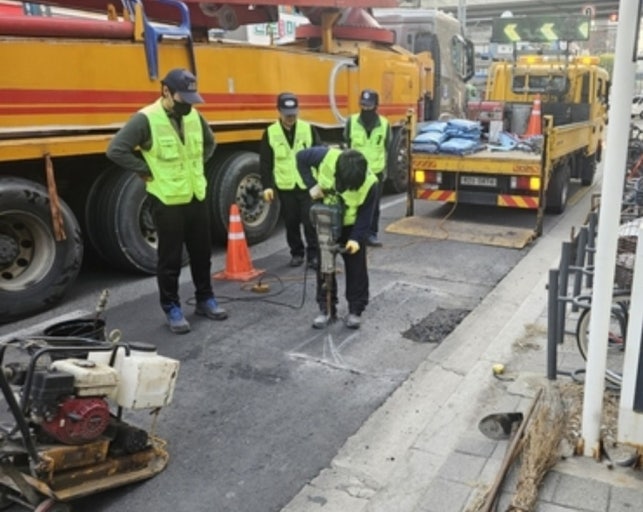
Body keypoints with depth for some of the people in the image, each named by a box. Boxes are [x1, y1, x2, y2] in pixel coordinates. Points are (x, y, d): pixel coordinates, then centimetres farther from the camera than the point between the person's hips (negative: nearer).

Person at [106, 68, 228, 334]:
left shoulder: (194, 115, 5)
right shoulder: (145, 119, -15)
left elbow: (209, 142, 23)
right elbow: (116, 150, -19)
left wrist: (197, 167, 11)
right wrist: (147, 172, -14)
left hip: (197, 198, 6)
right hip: (167, 202, -6)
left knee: (202, 253, 15)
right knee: (170, 258, 4)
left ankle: (205, 300, 30)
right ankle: (172, 308, 18)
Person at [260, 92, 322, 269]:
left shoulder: (308, 129, -1)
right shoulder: (270, 133, -2)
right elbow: (265, 163, 0)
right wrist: (267, 186, -5)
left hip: (307, 185, -1)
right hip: (285, 187, 1)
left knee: (310, 221, -2)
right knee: (291, 223, 9)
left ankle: (313, 254, 9)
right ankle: (297, 253, 24)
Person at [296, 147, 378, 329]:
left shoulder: (370, 184, -32)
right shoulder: (326, 157, -30)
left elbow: (365, 215, -19)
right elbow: (301, 157, -12)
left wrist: (356, 238, -31)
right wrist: (312, 185, -21)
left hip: (351, 225, -2)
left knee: (356, 267, 4)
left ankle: (355, 310, 18)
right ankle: (326, 309, 18)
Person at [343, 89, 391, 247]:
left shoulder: (384, 124, -3)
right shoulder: (352, 122, -5)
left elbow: (386, 148, 7)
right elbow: (346, 145, 4)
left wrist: (385, 170, 9)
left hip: (376, 172, 1)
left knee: (373, 205, 8)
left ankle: (371, 234, 20)